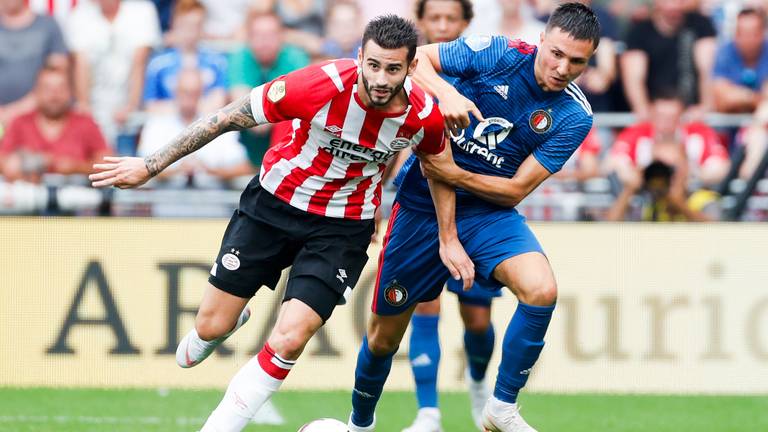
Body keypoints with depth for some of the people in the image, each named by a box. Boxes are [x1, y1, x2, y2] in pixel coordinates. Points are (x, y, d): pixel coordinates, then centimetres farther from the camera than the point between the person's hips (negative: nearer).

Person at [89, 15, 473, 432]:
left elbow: (437, 167, 7)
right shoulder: (322, 85, -28)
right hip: (273, 204, 0)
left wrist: (448, 239, 8)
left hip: (342, 227, 0)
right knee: (212, 327, 3)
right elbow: (229, 117, -18)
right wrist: (150, 165, -16)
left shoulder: (425, 116, -19)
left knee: (289, 340, -16)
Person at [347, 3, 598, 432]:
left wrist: (452, 174, -21)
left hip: (490, 214, 1)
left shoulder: (574, 117, -11)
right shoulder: (498, 54, -14)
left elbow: (516, 189, -10)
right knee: (384, 335, 8)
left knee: (541, 289, -28)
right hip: (421, 206, 0)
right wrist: (447, 93, -33)